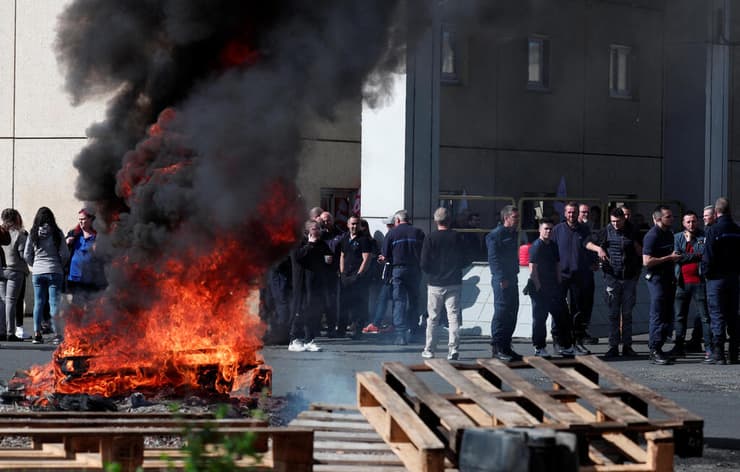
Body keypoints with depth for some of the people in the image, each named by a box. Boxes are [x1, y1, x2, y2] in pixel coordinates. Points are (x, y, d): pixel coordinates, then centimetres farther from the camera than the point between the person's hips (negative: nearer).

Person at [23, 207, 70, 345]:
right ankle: (57, 334, -4)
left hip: (37, 272, 2)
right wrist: (60, 266, 14)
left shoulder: (33, 234, 1)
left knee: (38, 303, 8)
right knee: (54, 303, -1)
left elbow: (26, 255, 4)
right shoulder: (57, 233, -5)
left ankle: (37, 333, 5)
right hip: (54, 271, -2)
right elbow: (65, 254, -5)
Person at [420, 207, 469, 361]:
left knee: (433, 318, 9)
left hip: (435, 284, -1)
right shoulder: (458, 237, -3)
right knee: (454, 317, 2)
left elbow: (424, 264, -8)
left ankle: (429, 350, 15)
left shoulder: (430, 238, -8)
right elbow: (466, 261, 2)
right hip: (454, 283, 1)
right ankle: (453, 349, -7)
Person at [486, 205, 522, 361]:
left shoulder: (514, 234, 17)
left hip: (512, 279, 9)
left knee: (512, 313, 10)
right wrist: (502, 279, -21)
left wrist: (514, 274, 16)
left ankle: (506, 346, 17)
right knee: (501, 312, -9)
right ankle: (497, 347, -6)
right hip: (501, 280, -9)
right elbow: (493, 259, -16)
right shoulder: (495, 235, -11)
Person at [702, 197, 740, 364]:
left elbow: (708, 256, -15)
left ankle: (718, 354, -6)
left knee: (717, 317, -2)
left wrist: (706, 273, -2)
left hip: (717, 277, -5)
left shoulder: (713, 230, -13)